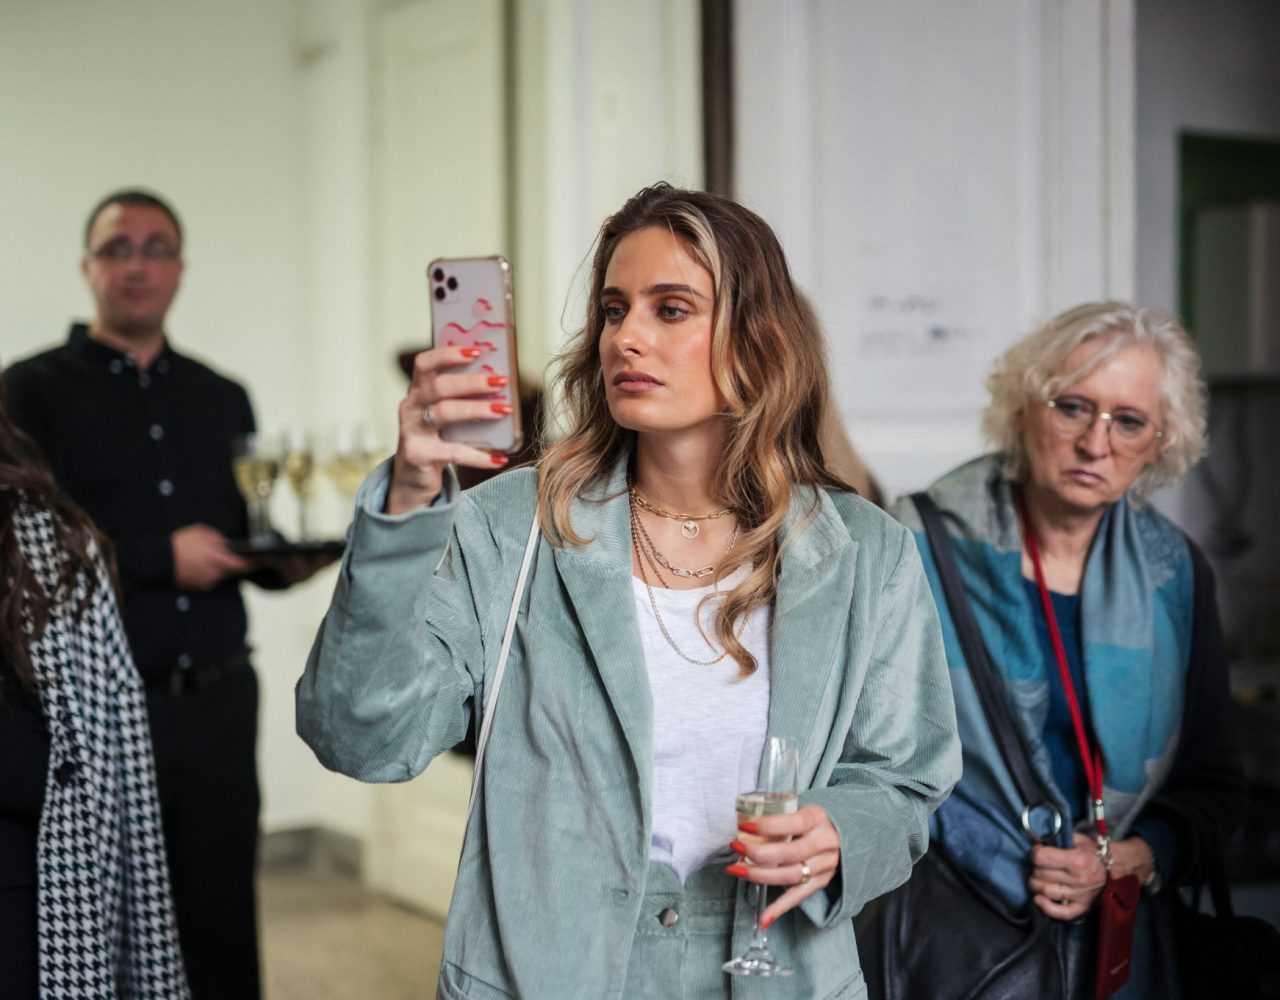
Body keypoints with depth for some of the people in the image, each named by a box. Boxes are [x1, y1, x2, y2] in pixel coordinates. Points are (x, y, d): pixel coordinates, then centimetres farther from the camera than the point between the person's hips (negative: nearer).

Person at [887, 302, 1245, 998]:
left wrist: (1131, 860, -9)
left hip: (1117, 936, 3)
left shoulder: (1175, 574, 2)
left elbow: (1212, 785, 8)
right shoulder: (927, 545, -9)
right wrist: (1010, 872, -13)